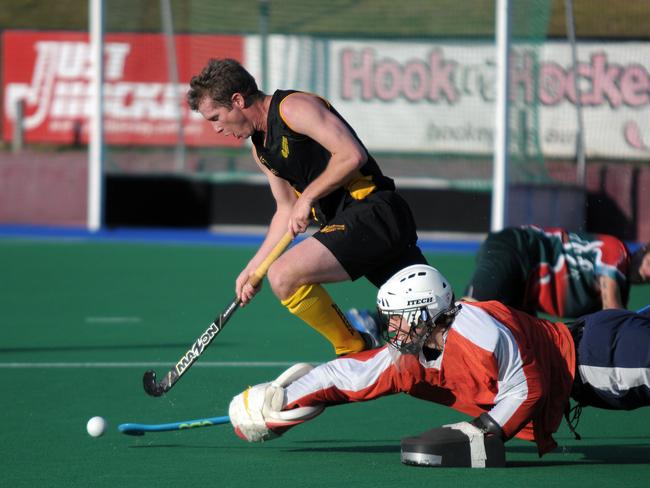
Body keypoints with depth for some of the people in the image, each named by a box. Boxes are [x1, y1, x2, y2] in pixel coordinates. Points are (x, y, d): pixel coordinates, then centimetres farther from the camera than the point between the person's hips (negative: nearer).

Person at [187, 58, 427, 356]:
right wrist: (253, 268, 18)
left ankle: (355, 351, -7)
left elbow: (352, 155, -19)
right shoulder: (261, 150, 19)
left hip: (373, 211, -10)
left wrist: (308, 197, -13)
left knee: (284, 276, -21)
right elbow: (286, 210, 25)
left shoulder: (293, 108, -11)